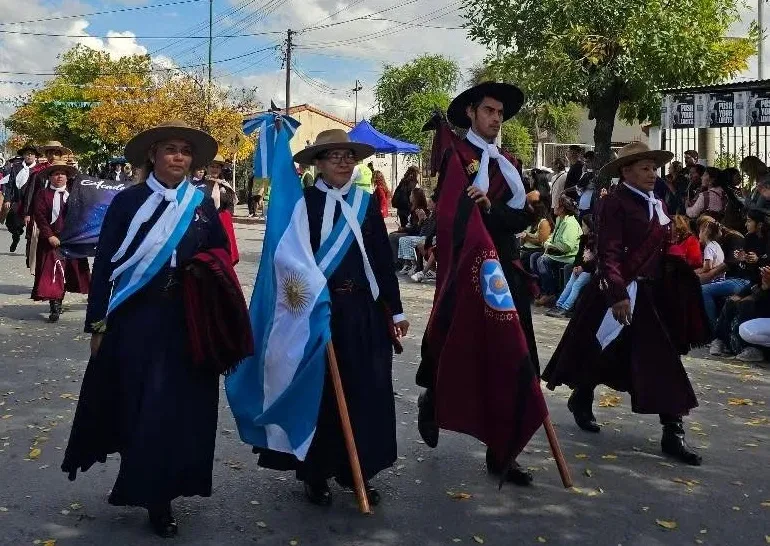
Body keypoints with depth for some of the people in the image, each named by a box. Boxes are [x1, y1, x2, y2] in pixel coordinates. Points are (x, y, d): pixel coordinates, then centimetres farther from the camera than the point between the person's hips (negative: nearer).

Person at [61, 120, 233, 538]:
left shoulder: (202, 205, 6)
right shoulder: (128, 201, -3)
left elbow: (221, 257, 14)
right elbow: (104, 264, -2)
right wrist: (97, 323, -4)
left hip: (187, 322, 3)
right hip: (135, 320, -2)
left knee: (180, 409, 5)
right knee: (138, 407, 1)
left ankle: (157, 492, 22)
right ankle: (144, 487, 17)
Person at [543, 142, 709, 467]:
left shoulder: (657, 204, 12)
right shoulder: (615, 203, -12)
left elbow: (662, 250, 18)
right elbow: (608, 253, -19)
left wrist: (671, 290, 11)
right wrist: (618, 295, -26)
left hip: (653, 294, 7)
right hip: (620, 292, -7)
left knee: (663, 361, 2)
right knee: (603, 354, 8)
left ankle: (672, 433, 5)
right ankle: (581, 401, 35)